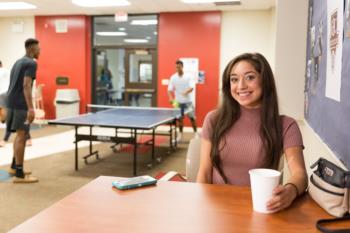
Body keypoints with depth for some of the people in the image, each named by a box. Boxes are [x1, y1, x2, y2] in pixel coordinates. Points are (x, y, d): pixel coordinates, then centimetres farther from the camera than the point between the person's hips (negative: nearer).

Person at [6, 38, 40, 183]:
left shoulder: (18, 62, 19)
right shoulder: (31, 63, -10)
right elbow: (26, 86, -20)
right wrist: (30, 108, -26)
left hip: (12, 102, 10)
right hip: (21, 104, -9)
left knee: (19, 135, 20)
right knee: (21, 136, -8)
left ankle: (15, 165, 29)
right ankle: (19, 175, -7)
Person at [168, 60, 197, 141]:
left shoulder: (188, 76, -5)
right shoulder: (173, 77, -2)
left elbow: (191, 87, -14)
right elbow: (170, 89, -6)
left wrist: (186, 92, -35)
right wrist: (171, 97, -24)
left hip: (188, 101, -1)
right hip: (178, 102, 1)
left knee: (192, 118, 2)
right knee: (180, 118, 6)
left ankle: (196, 133, 16)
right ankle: (180, 134, 19)